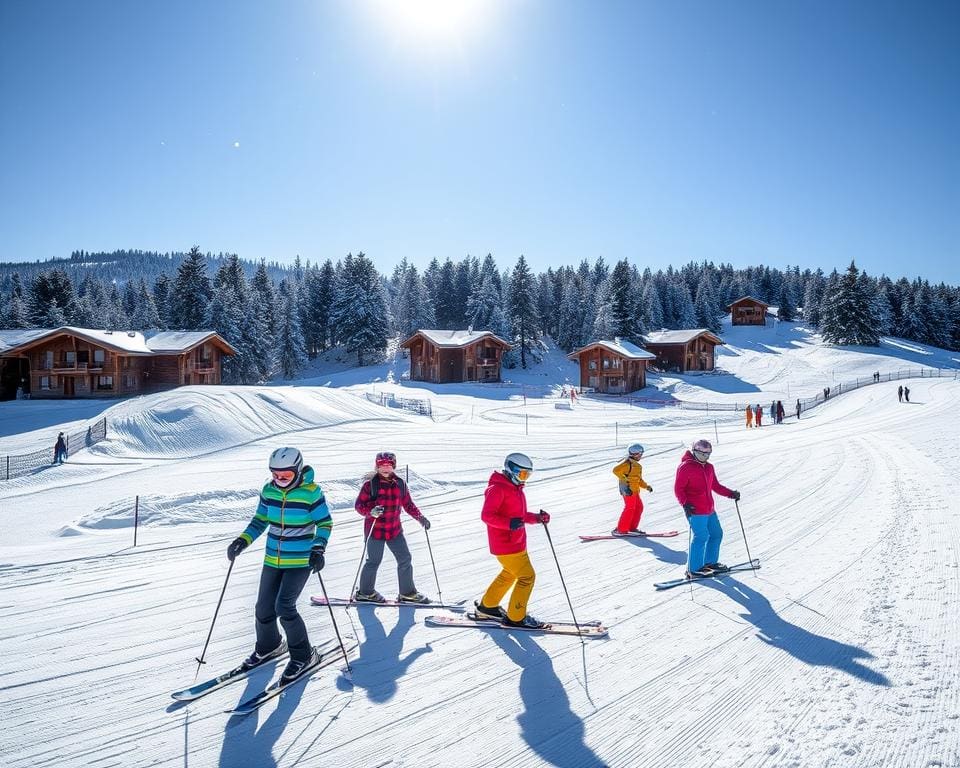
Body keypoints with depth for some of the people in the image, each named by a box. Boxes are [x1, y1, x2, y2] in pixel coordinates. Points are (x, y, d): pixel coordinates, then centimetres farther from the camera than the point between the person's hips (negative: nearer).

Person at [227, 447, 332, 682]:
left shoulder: (311, 493, -16)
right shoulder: (269, 491, -1)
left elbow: (325, 523, -9)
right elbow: (260, 520, 11)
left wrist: (318, 549, -23)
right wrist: (242, 541, -2)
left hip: (301, 560, -6)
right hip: (273, 559, 6)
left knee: (284, 607, -15)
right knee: (264, 608, 10)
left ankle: (303, 655, 6)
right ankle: (268, 646, 40)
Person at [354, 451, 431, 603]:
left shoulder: (400, 484, 3)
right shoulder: (370, 484, -10)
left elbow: (408, 504, 11)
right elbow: (359, 505, -9)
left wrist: (420, 517, -2)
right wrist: (371, 511, -28)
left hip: (394, 529, 5)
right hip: (375, 529, -5)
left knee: (405, 558, 7)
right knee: (374, 561, 5)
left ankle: (407, 592, 22)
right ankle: (365, 592, 27)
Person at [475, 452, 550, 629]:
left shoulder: (515, 489, 14)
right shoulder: (497, 489, -17)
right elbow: (487, 515, -22)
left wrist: (537, 518, 5)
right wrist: (509, 523, -34)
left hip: (516, 542, 10)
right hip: (505, 544, -10)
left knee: (509, 574, 23)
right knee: (527, 576, -5)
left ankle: (487, 607, 37)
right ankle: (515, 617, 6)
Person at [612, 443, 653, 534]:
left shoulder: (637, 466, 19)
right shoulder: (627, 463, -11)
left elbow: (639, 479, 26)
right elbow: (616, 470, -23)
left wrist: (646, 486, 15)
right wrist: (624, 479, -24)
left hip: (634, 490, 10)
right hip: (628, 490, -10)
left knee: (639, 507, 10)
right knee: (630, 508, -9)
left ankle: (632, 527, 19)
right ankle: (621, 529, -5)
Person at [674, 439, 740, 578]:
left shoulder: (709, 467, 15)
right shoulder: (685, 467, -10)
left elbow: (715, 486, 22)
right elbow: (678, 488, -12)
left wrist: (731, 493, 10)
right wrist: (685, 504, -24)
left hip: (709, 509, 9)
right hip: (695, 510, -9)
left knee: (716, 534, 15)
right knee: (701, 537, -11)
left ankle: (710, 562, 31)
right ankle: (693, 569, -3)